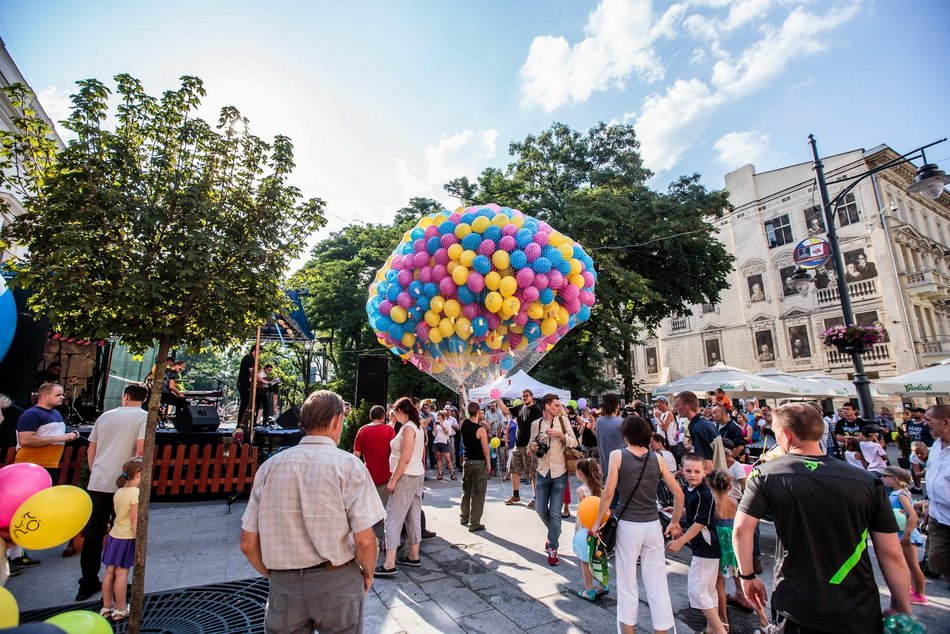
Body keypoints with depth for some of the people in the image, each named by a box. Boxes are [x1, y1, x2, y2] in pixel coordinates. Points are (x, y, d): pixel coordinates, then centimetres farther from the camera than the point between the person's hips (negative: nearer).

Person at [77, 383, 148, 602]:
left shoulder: (105, 416, 12)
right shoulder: (144, 416, -5)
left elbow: (90, 450, 16)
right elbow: (141, 450, -15)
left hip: (97, 482, 5)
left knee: (93, 533, 13)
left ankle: (88, 584, 21)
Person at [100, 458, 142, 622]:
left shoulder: (118, 492, 4)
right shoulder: (136, 493, -20)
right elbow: (134, 519, -20)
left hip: (114, 535, 7)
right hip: (127, 539, -7)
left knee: (110, 571, 14)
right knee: (121, 573, 2)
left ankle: (107, 606, 26)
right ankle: (120, 609, 13)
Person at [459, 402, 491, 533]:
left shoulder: (463, 424, -4)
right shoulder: (481, 430, -20)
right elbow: (485, 449, -16)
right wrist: (489, 463, -3)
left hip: (467, 461, 6)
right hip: (479, 463, -6)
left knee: (466, 490, 20)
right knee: (478, 494, 3)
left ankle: (464, 517, 33)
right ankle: (474, 523, 8)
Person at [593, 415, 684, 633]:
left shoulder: (617, 455, -8)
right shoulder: (657, 458, 2)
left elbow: (609, 493, -13)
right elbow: (679, 494, 5)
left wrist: (597, 522, -3)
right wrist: (675, 522, 19)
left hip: (628, 526, -3)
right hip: (653, 525, 3)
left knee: (627, 583, 12)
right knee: (657, 583, 13)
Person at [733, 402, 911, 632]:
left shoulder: (766, 474, -13)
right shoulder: (867, 482, -9)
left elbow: (741, 530, -15)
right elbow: (892, 555, -4)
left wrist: (747, 576, 1)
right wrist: (903, 612, 10)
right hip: (859, 614, 3)